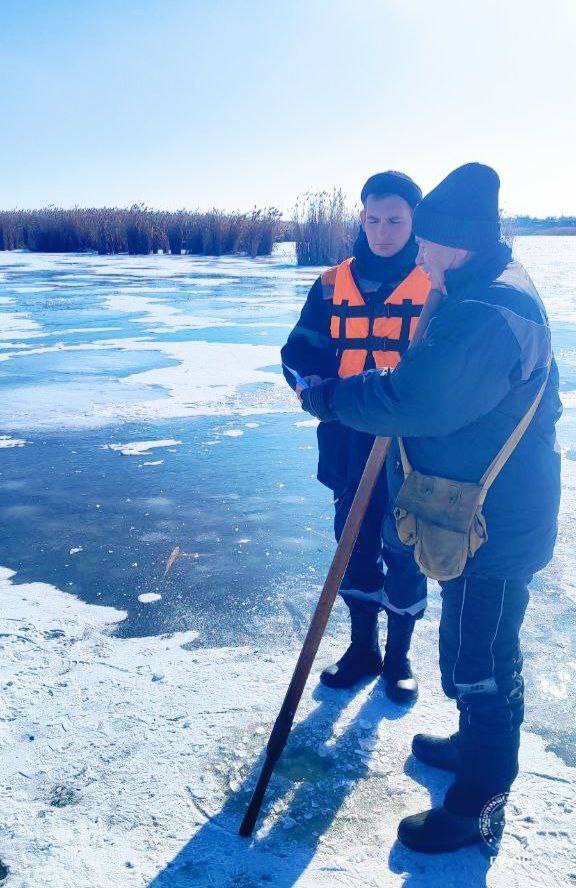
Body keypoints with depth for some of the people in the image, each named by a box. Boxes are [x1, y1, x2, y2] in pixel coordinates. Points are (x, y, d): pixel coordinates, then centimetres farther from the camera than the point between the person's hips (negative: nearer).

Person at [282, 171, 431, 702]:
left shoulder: (438, 284, -5)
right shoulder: (334, 284, 3)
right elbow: (299, 353, 3)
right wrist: (320, 386, -19)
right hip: (349, 446, 3)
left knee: (405, 553, 8)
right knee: (354, 547, 15)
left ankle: (399, 656, 31)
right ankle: (362, 648, 35)